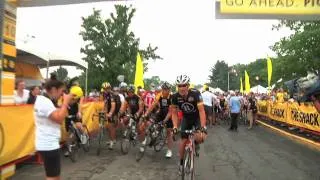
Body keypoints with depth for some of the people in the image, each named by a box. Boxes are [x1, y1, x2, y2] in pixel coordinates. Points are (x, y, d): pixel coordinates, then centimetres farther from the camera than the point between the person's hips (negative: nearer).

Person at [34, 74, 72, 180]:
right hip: (48, 145, -11)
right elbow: (59, 118, -27)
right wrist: (66, 102, -18)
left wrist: (65, 104, 3)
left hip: (48, 143, 11)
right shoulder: (45, 102, -20)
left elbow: (58, 115, 14)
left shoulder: (44, 100, 13)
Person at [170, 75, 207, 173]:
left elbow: (201, 111, -34)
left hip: (197, 117, -2)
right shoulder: (175, 97, -21)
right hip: (186, 118, 2)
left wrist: (203, 127, -43)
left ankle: (196, 144, 13)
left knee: (200, 137, -25)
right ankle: (181, 162, 17)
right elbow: (174, 113, -13)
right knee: (183, 140, -5)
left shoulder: (195, 93, -31)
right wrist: (175, 127, -25)